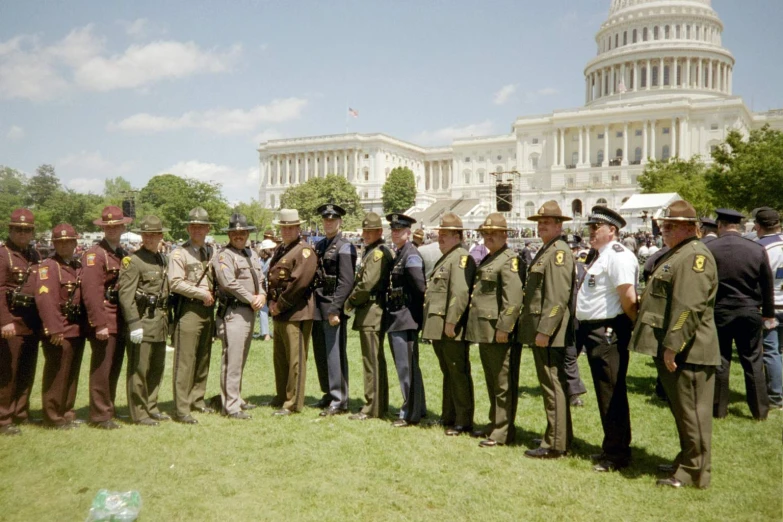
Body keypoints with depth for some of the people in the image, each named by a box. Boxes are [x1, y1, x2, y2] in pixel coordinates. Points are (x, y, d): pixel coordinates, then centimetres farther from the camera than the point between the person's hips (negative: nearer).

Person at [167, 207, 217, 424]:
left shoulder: (211, 251, 14)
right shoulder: (180, 253, -5)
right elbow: (175, 283, -15)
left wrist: (213, 295, 6)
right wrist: (202, 294, -13)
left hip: (208, 310, 7)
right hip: (188, 309, -7)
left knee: (203, 358, 13)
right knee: (185, 360, -6)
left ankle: (197, 400, 24)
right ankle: (181, 409, -2)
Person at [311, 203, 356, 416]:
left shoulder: (345, 247, -8)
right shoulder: (319, 246, 16)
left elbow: (346, 282, -15)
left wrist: (334, 310, -20)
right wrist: (312, 305, 11)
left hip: (333, 309, -8)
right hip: (318, 309, 8)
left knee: (335, 354, -5)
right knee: (320, 353, 14)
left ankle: (339, 401, 4)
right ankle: (329, 394, 28)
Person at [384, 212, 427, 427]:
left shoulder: (411, 255, -13)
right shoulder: (397, 255, 15)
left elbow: (421, 287, -20)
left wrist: (416, 310, -11)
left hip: (406, 319, -10)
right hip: (395, 318, 10)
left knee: (406, 367, -3)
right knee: (408, 366, 16)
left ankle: (410, 413, 6)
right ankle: (418, 408, 28)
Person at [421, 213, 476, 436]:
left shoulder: (462, 258, -12)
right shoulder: (445, 258, 20)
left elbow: (460, 293, -23)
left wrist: (451, 322, -25)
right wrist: (430, 324, 20)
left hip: (452, 330, -10)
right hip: (439, 329, 10)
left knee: (459, 374, -1)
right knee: (448, 373, 17)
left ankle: (464, 422, 7)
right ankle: (449, 417, 26)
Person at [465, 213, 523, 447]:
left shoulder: (510, 259, -11)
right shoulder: (487, 260, 19)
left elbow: (514, 297, -21)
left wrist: (503, 328, -23)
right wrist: (476, 328, 19)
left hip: (499, 333, -9)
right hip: (484, 332, 10)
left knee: (504, 383, -1)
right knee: (492, 382, 17)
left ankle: (503, 432, 6)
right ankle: (495, 424, 28)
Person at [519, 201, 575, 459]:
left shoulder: (559, 252, -13)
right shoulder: (544, 251, 18)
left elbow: (559, 297, -21)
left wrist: (544, 331, -23)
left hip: (550, 334, -10)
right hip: (539, 331, 10)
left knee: (553, 386, -3)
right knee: (551, 385, 15)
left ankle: (555, 445, 5)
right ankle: (561, 438, 26)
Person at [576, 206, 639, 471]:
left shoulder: (618, 255, -16)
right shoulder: (598, 256, 16)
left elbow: (628, 298, -22)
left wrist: (638, 326, -11)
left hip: (608, 332, -10)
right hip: (592, 331, 10)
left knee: (612, 394, -1)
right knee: (604, 392, 17)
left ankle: (617, 454, 11)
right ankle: (612, 447, 30)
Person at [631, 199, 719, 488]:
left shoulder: (695, 256, -15)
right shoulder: (675, 254, 18)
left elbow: (689, 307, -24)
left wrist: (673, 345, -25)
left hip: (686, 351, -10)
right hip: (670, 349, 11)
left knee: (691, 411, -1)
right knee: (680, 410, 19)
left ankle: (695, 472, 9)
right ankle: (686, 461, 31)